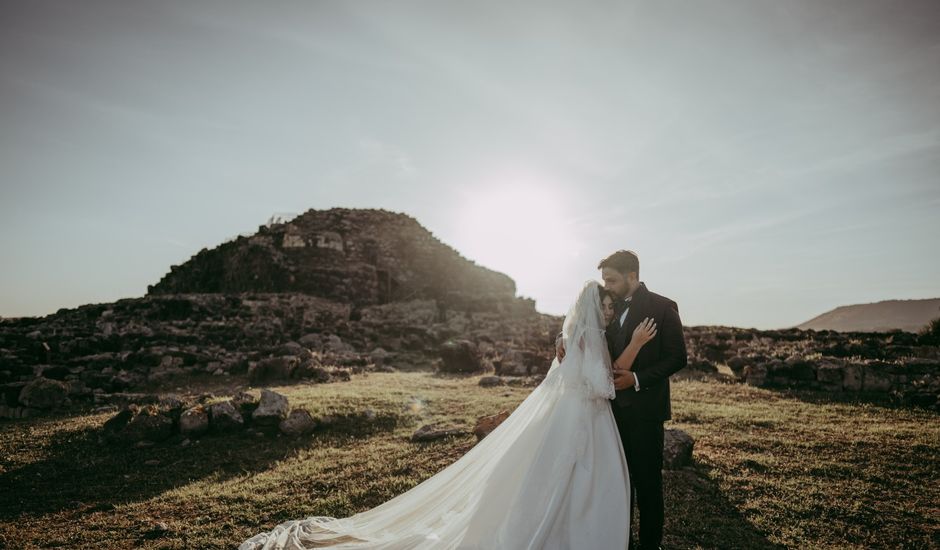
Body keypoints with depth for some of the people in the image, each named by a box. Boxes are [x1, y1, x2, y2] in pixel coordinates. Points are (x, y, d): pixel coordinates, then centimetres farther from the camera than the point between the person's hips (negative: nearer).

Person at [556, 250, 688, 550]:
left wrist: (637, 379, -19)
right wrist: (564, 338, -7)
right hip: (614, 406, 5)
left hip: (644, 408, -5)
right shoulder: (610, 306, 7)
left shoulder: (663, 307, -8)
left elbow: (678, 358, -9)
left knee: (647, 480, 7)